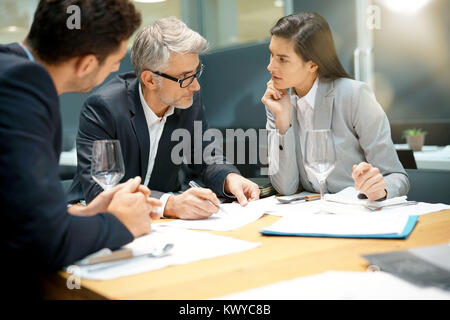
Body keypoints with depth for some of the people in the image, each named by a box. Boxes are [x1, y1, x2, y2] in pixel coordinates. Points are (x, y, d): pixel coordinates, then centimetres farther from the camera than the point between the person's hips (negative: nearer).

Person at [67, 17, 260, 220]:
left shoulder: (190, 98, -5)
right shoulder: (102, 107, -21)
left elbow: (205, 156, 8)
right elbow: (97, 189, -28)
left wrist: (230, 178, -15)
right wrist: (169, 204, -41)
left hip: (161, 221, 2)